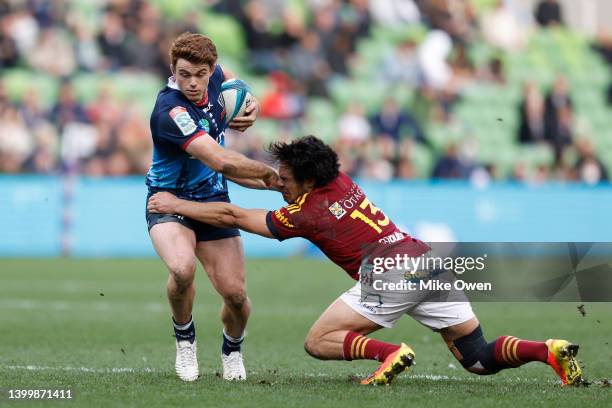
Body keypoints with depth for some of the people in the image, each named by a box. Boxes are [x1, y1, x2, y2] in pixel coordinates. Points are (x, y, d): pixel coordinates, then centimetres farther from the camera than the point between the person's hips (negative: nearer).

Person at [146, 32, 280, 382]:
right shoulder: (171, 111, -30)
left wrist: (250, 108, 1)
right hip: (170, 201, -5)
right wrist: (269, 174, -22)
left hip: (213, 201, 6)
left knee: (236, 294, -7)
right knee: (183, 268, -35)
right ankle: (185, 338, -3)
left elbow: (232, 80, 21)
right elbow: (222, 161, -36)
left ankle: (232, 350, 28)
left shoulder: (213, 77, -7)